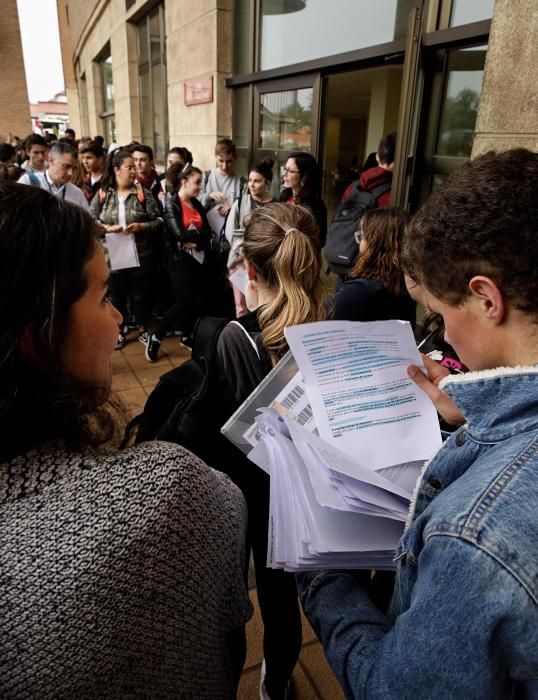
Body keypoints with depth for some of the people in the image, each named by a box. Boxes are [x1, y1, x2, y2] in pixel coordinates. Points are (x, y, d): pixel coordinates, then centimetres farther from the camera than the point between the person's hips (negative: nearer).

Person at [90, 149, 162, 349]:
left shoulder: (143, 193, 0)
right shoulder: (102, 194, 2)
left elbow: (158, 220, -2)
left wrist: (142, 226, -18)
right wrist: (107, 228, -16)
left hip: (140, 254, -1)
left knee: (140, 294, 10)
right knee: (117, 294, 13)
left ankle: (142, 329, 29)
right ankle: (121, 330, 31)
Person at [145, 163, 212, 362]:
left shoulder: (196, 204, 12)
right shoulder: (170, 202, -8)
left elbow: (207, 233, 1)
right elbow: (180, 234, -19)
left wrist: (192, 240, -15)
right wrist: (199, 235, -7)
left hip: (199, 259, 7)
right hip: (180, 259, -7)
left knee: (198, 301, 7)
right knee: (185, 301, -10)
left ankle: (187, 336, 26)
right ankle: (155, 338, 3)